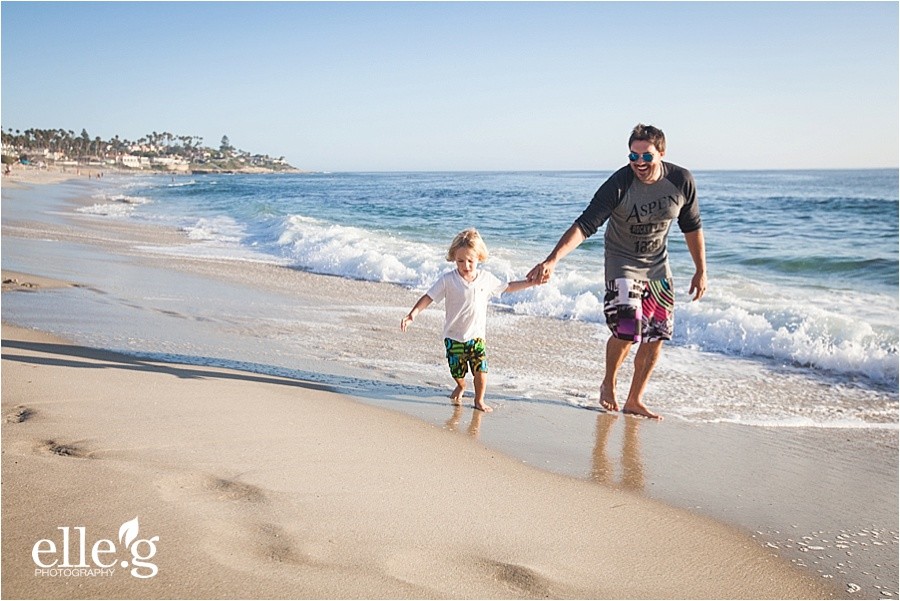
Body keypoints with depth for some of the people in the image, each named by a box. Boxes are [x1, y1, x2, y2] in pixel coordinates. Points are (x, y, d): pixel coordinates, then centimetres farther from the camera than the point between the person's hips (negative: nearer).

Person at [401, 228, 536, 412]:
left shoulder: (486, 278, -1)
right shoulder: (448, 280, -12)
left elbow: (507, 287, 14)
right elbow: (428, 297, -14)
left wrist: (530, 282, 11)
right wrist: (413, 315, -26)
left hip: (476, 335, 2)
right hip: (454, 336, -1)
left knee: (481, 369, -8)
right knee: (457, 371, 9)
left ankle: (479, 400, 16)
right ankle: (460, 387, 45)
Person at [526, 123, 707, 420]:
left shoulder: (682, 181, -14)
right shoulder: (618, 184, -25)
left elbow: (692, 227, 1)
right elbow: (585, 225, -32)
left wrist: (701, 271, 4)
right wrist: (552, 260, -44)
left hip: (657, 266, 5)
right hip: (622, 262, -4)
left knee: (656, 335, 5)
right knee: (627, 331, -18)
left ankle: (634, 400, 22)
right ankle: (608, 384, 13)